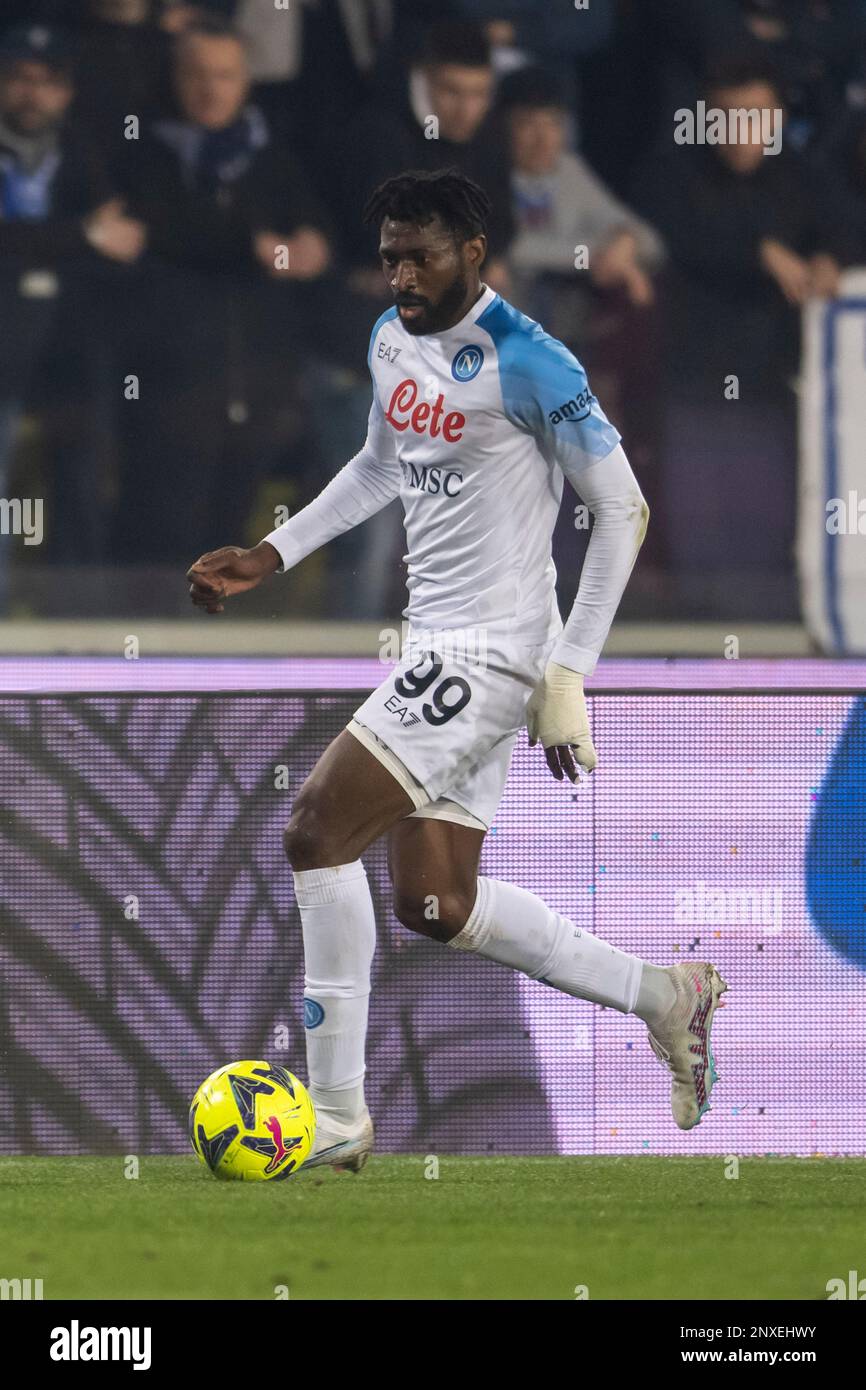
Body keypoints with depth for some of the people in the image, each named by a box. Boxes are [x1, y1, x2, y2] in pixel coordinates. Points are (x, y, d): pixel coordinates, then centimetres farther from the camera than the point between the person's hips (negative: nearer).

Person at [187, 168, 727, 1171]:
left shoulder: (527, 365, -16)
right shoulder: (391, 341, 9)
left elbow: (622, 510, -12)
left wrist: (568, 674, -15)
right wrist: (271, 556, 20)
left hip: (490, 648, -9)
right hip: (435, 642, 9)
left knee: (317, 830, -16)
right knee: (435, 907, 11)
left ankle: (336, 1116, -11)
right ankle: (661, 996, 23)